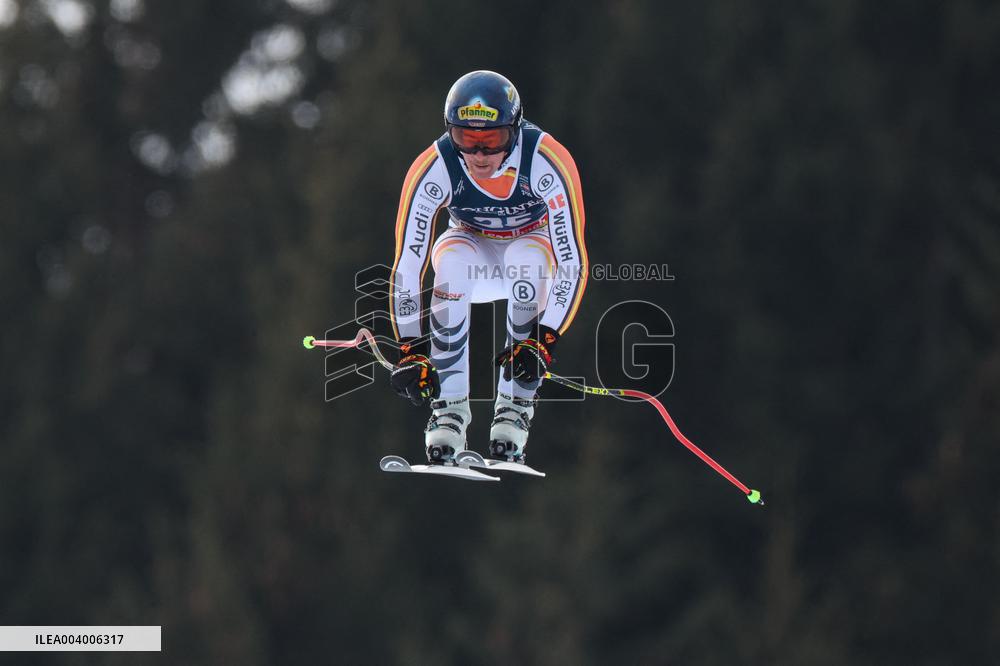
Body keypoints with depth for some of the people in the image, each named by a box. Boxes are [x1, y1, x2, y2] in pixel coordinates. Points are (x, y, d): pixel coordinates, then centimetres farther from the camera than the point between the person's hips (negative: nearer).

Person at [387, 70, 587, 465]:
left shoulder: (548, 163, -32)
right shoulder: (432, 170, -28)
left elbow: (573, 261, -31)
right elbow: (408, 263, -25)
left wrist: (545, 341, -39)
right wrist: (410, 349, -30)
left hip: (533, 242, -1)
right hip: (472, 246, 1)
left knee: (527, 260, -37)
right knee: (452, 260, -35)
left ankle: (515, 405, -26)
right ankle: (449, 409, -28)